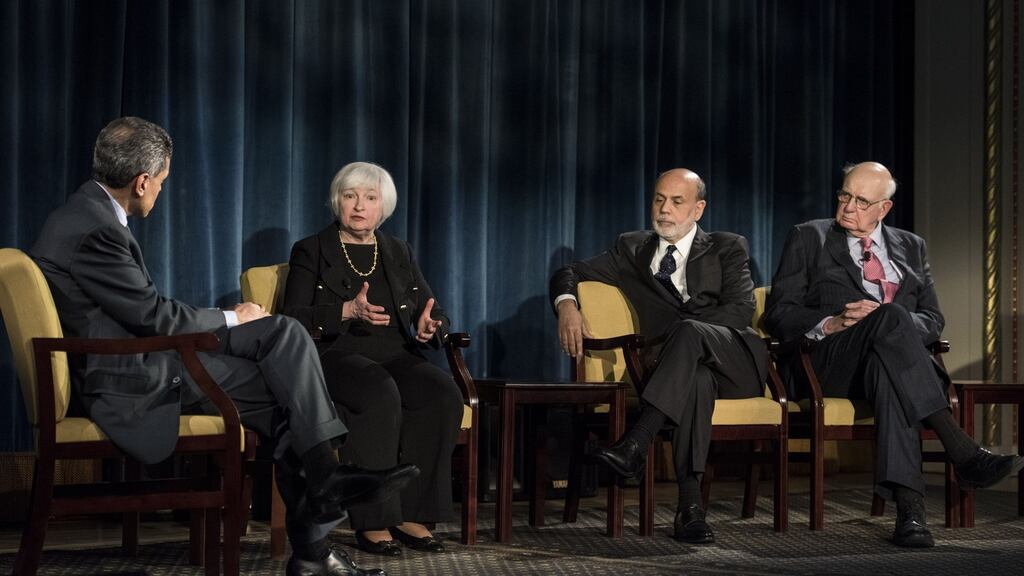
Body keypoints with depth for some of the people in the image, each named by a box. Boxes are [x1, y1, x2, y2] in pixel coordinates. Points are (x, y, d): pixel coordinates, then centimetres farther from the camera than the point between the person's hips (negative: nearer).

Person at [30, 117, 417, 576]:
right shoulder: (91, 230, -21)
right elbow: (153, 314, -17)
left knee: (283, 332, -1)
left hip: (141, 351, 9)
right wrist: (231, 319, -3)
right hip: (129, 382, -9)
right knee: (284, 390, -7)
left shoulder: (91, 216, 11)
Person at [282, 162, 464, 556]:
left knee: (443, 392, -28)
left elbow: (434, 313, 17)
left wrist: (428, 329, -9)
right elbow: (293, 319, -3)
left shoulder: (398, 253, 20)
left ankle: (412, 516, -23)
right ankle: (372, 523, -32)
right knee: (381, 394, -37)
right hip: (335, 355, -4)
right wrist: (347, 311, -20)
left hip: (394, 355, 4)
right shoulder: (311, 251, 9)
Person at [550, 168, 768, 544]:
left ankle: (635, 445, -47)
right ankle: (690, 505, -46)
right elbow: (568, 273, 17)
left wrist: (681, 327, -13)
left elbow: (740, 311, -3)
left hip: (737, 362, -1)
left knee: (688, 331, -36)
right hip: (689, 366, 1)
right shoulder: (632, 249, 21)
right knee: (696, 380, -39)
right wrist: (566, 304, -7)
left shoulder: (727, 249, 13)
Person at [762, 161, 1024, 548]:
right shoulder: (809, 238, 14)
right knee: (890, 316, -36)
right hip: (828, 364, -2)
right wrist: (831, 324, -12)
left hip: (886, 360, 2)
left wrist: (892, 325, -7)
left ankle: (908, 505, -53)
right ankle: (963, 453, -43)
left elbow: (933, 321, 15)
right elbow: (778, 314, 6)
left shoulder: (910, 247, 24)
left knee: (887, 368, -39)